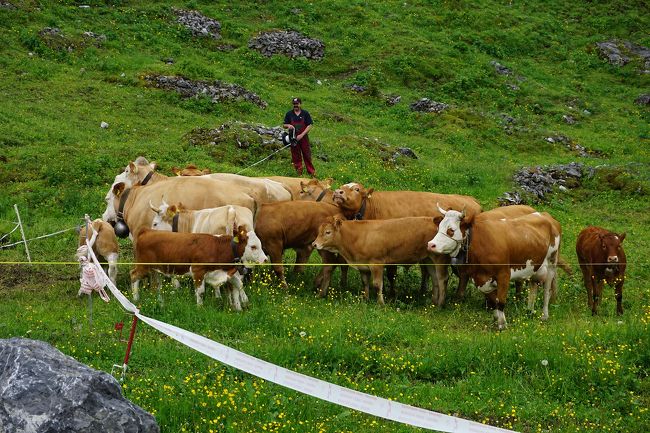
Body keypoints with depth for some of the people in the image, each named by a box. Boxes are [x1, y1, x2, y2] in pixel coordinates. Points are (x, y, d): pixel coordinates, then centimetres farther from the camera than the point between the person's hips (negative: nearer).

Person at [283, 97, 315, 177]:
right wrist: (288, 126, -15)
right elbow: (284, 125, 10)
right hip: (293, 138, 2)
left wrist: (301, 135, -14)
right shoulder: (289, 114, 5)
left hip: (304, 138, -2)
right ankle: (299, 172, 14)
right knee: (296, 156, 5)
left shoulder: (305, 113, 0)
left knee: (307, 155, 0)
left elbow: (309, 126, -3)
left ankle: (312, 172, 6)